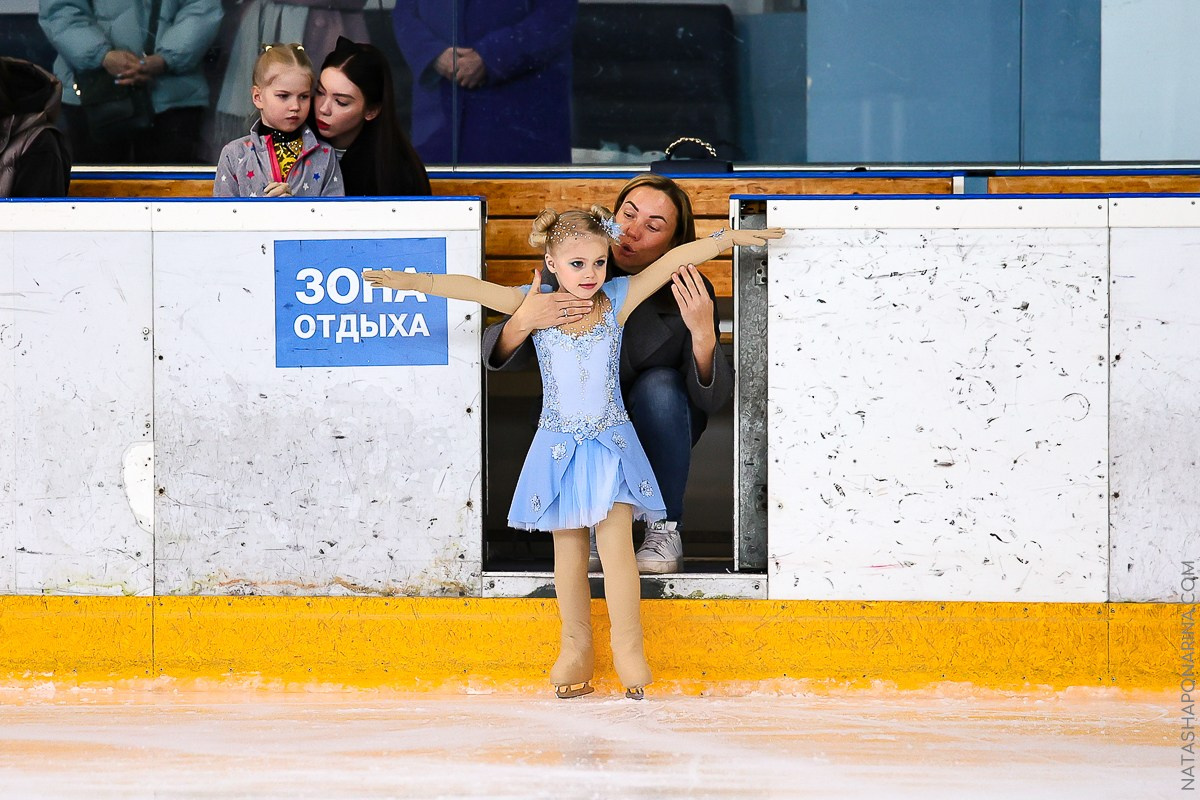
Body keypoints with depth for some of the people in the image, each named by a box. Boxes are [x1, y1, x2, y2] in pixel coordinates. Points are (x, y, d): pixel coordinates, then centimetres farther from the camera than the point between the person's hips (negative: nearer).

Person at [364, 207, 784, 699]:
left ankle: (628, 649, 1)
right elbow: (470, 288, -14)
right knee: (568, 549, 9)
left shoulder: (618, 300, -5)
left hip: (610, 443, -1)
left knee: (616, 545, -9)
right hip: (558, 446, 1)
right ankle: (576, 646, 20)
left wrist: (730, 238, -14)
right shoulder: (535, 304, -6)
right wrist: (409, 281, -23)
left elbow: (674, 260, -8)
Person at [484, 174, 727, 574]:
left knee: (658, 384, -30)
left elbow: (712, 398, -24)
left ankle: (665, 530, -17)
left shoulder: (691, 293, -20)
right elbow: (498, 357, -21)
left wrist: (703, 334, -44)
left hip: (661, 431, 0)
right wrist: (522, 322, -46)